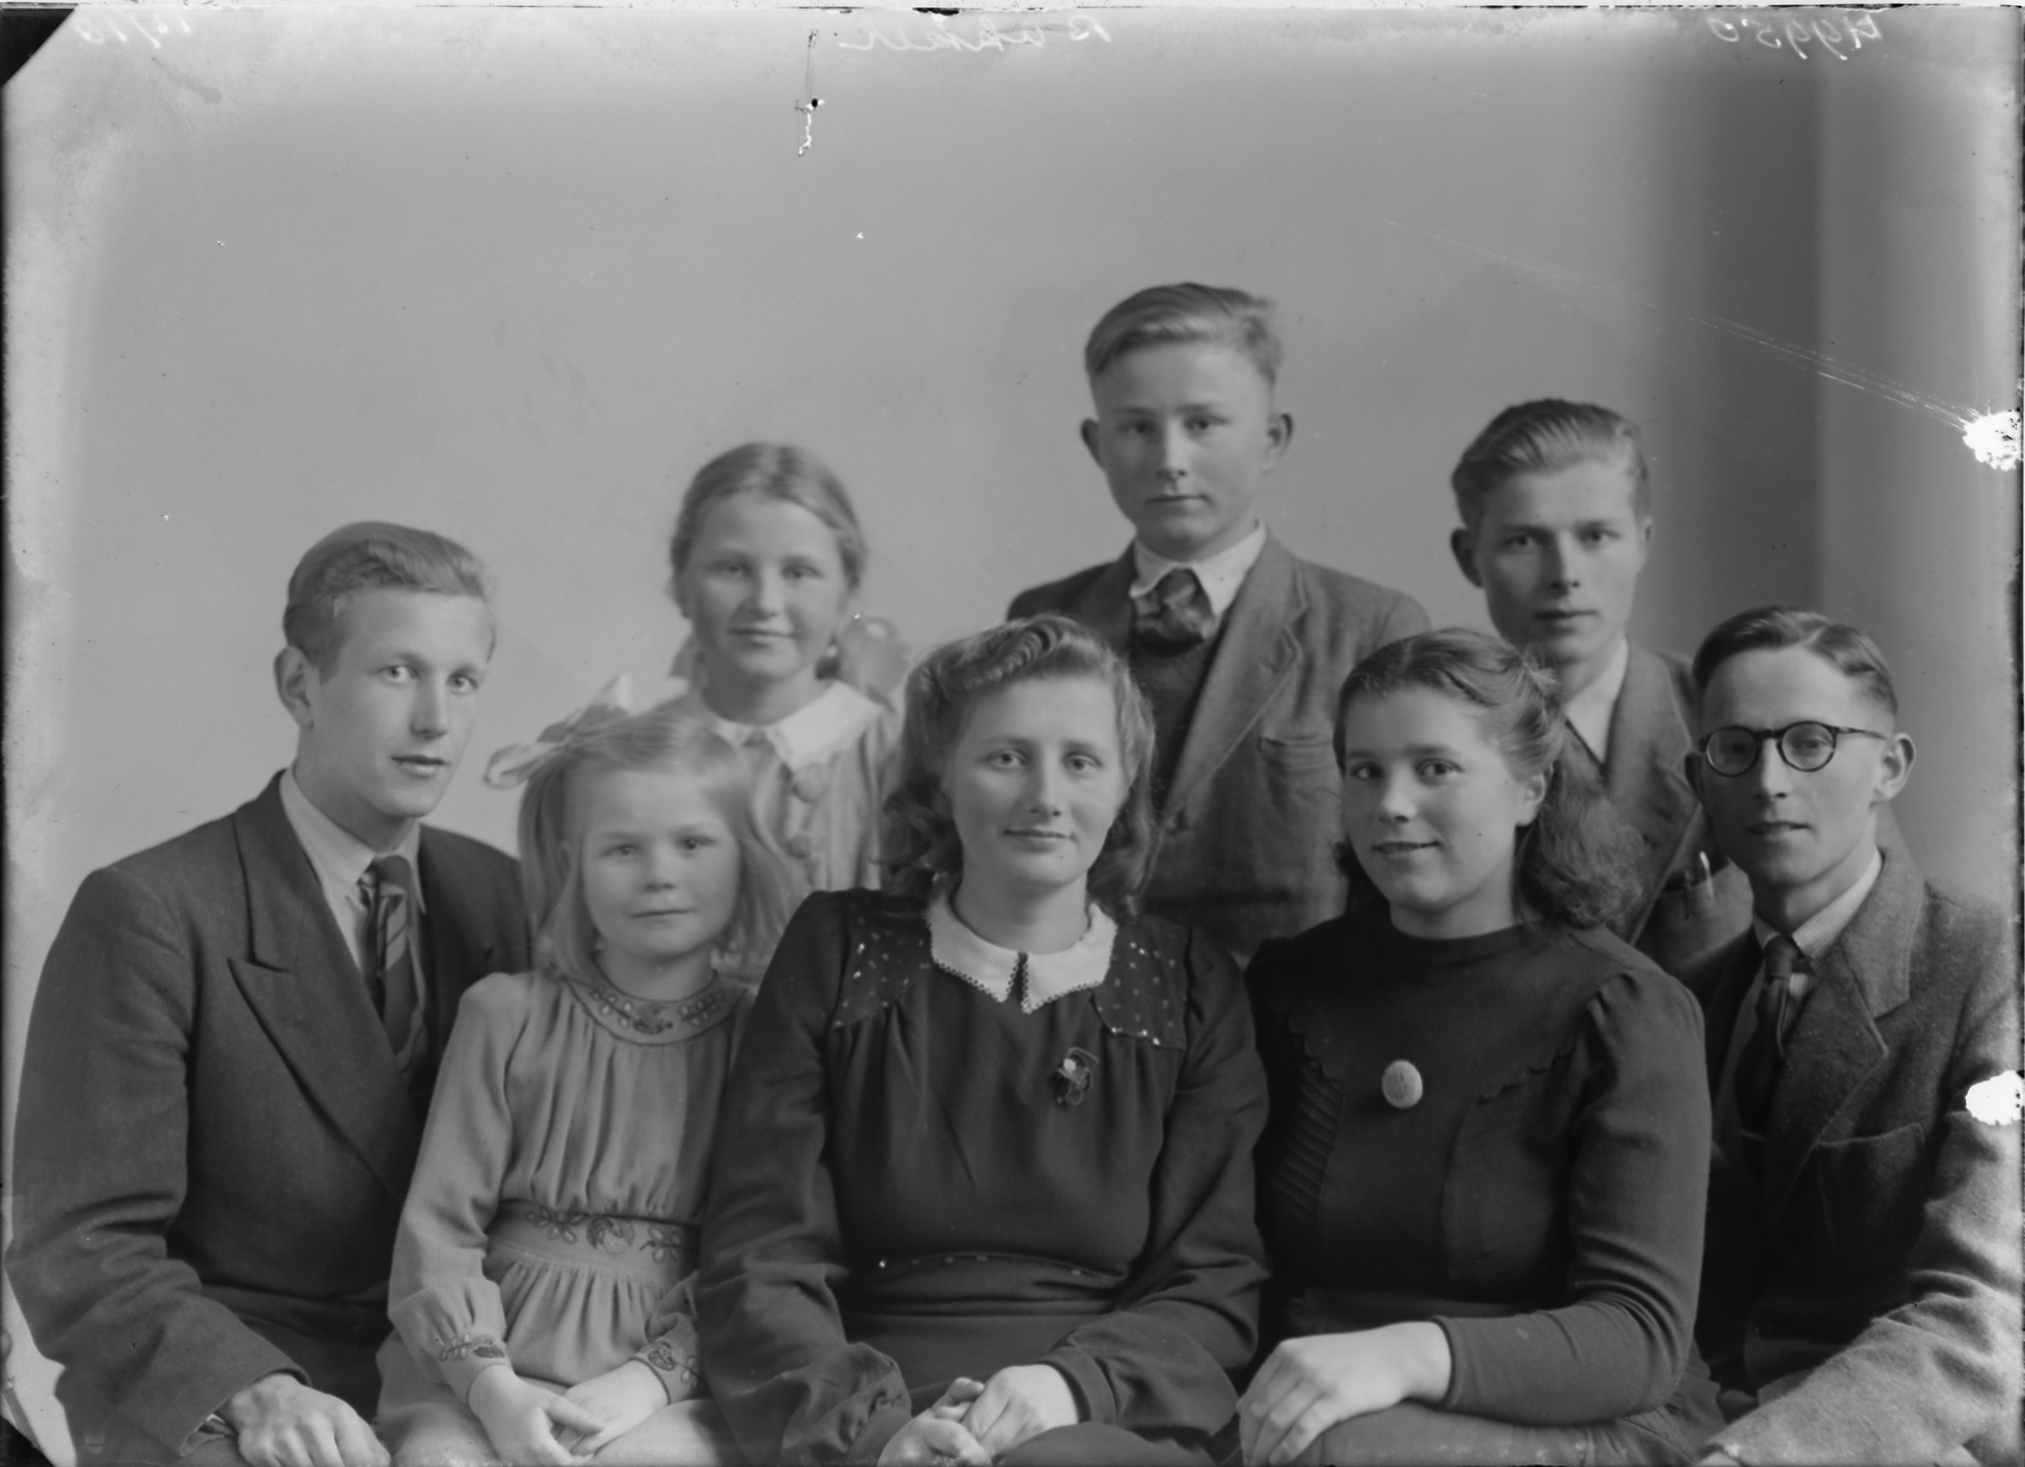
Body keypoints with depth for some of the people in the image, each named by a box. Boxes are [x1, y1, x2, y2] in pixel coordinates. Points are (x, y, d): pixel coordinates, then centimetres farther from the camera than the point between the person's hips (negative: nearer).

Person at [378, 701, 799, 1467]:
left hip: (671, 1381, -1)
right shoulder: (507, 1016, 6)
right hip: (486, 1361, 1)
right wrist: (494, 1389, -10)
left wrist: (652, 1379, -13)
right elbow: (437, 1225, 3)